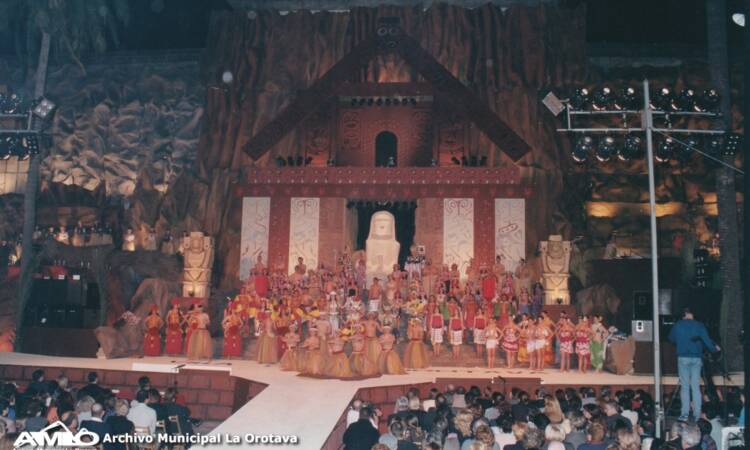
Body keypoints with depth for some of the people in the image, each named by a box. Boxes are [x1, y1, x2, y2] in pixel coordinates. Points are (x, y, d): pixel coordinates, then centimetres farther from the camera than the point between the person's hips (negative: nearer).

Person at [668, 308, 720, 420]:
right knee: (696, 387, 6)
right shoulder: (699, 325, 2)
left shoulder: (678, 325, 3)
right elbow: (706, 340, -4)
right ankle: (697, 414, 4)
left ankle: (685, 414, -2)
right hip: (696, 358, 1)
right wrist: (714, 349, 13)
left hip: (683, 357, -1)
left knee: (685, 387, 2)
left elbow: (671, 339, 15)